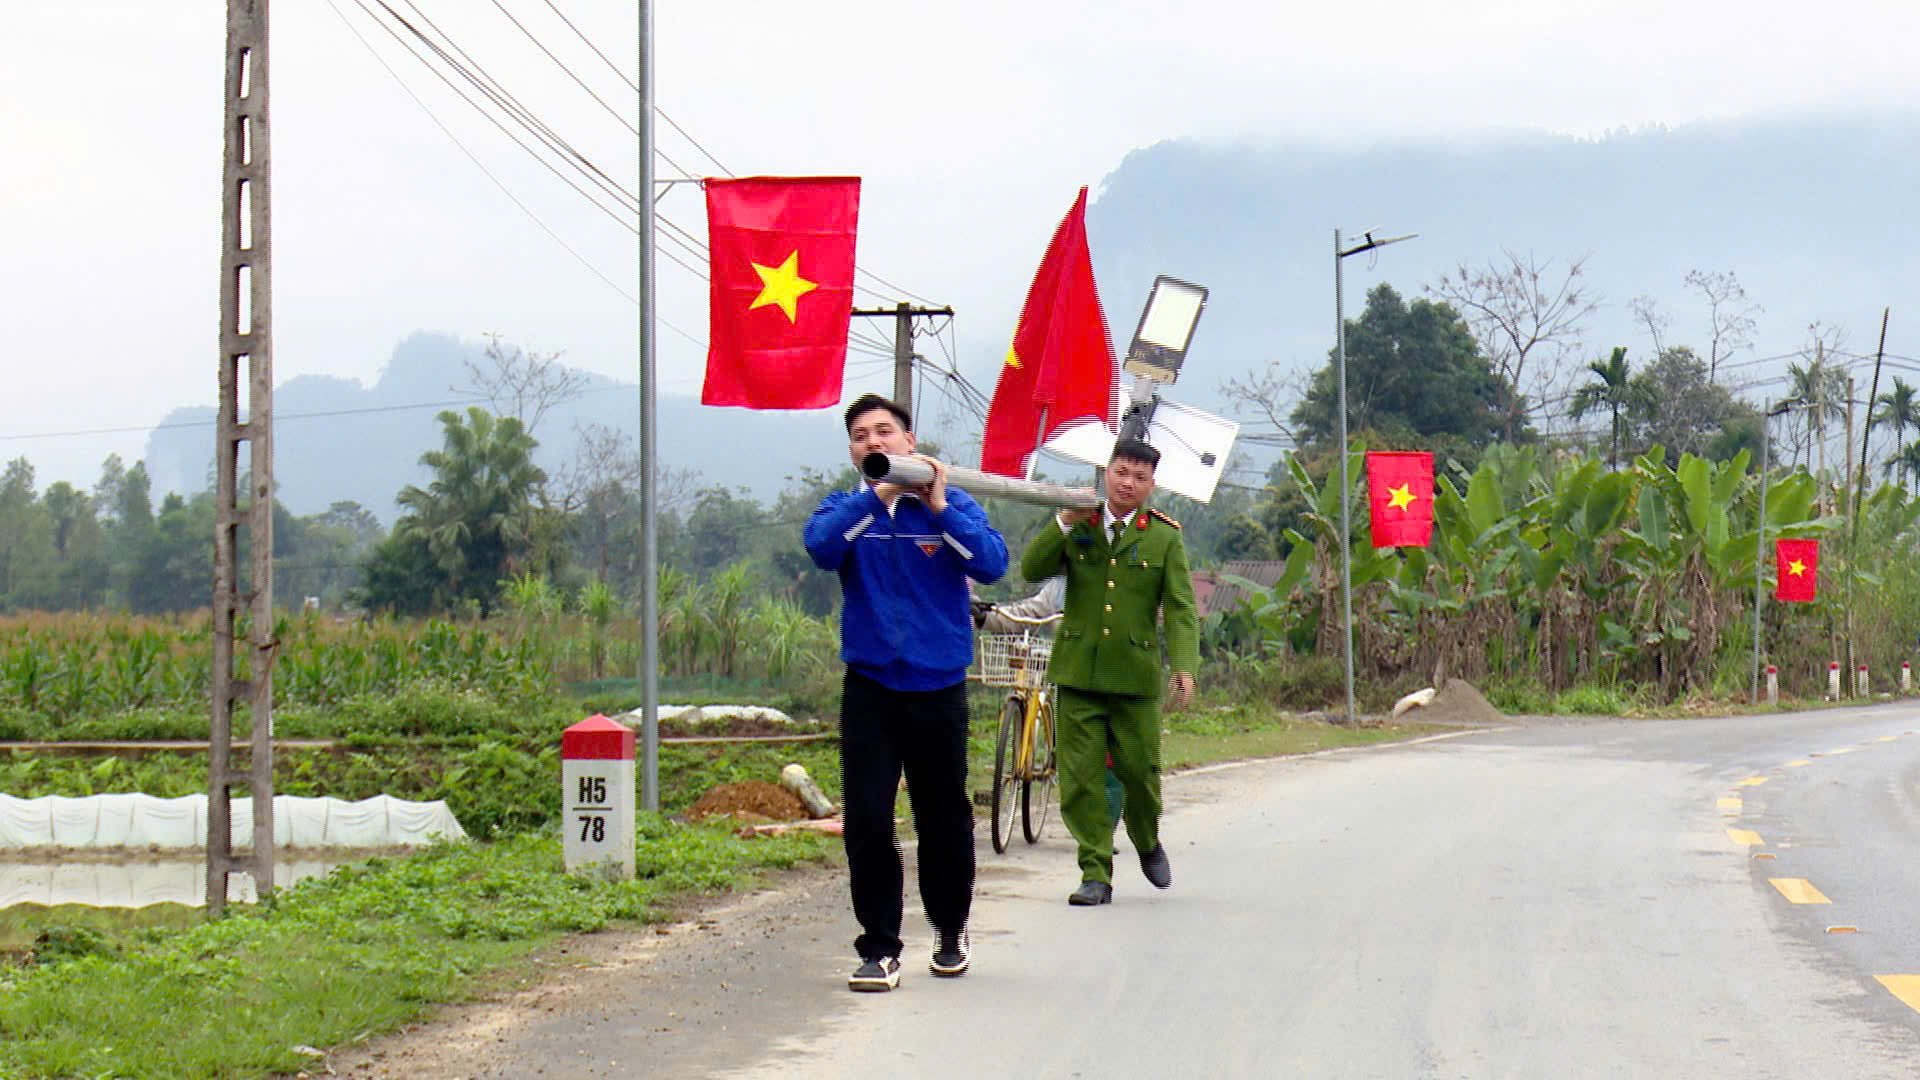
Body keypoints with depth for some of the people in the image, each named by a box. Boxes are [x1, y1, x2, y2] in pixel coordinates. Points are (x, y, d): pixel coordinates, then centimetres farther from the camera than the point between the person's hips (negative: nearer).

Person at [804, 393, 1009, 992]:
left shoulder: (952, 504, 4)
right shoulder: (847, 508, 7)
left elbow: (992, 564, -11)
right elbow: (821, 547, -15)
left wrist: (939, 508, -17)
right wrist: (879, 495, -19)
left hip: (938, 684, 0)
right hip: (869, 685, 0)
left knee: (944, 818, 8)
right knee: (866, 821, -6)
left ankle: (951, 932, 28)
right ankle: (879, 948, 1)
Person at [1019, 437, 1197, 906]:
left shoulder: (1164, 537, 4)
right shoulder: (1078, 526, 8)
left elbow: (1180, 607, -3)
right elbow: (1031, 570, -1)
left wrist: (1184, 666, -18)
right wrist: (1063, 525, -14)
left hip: (1136, 674, -1)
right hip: (1078, 672, 1)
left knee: (1139, 770, 3)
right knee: (1079, 778, -3)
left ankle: (1148, 844, 32)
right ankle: (1096, 874, 4)